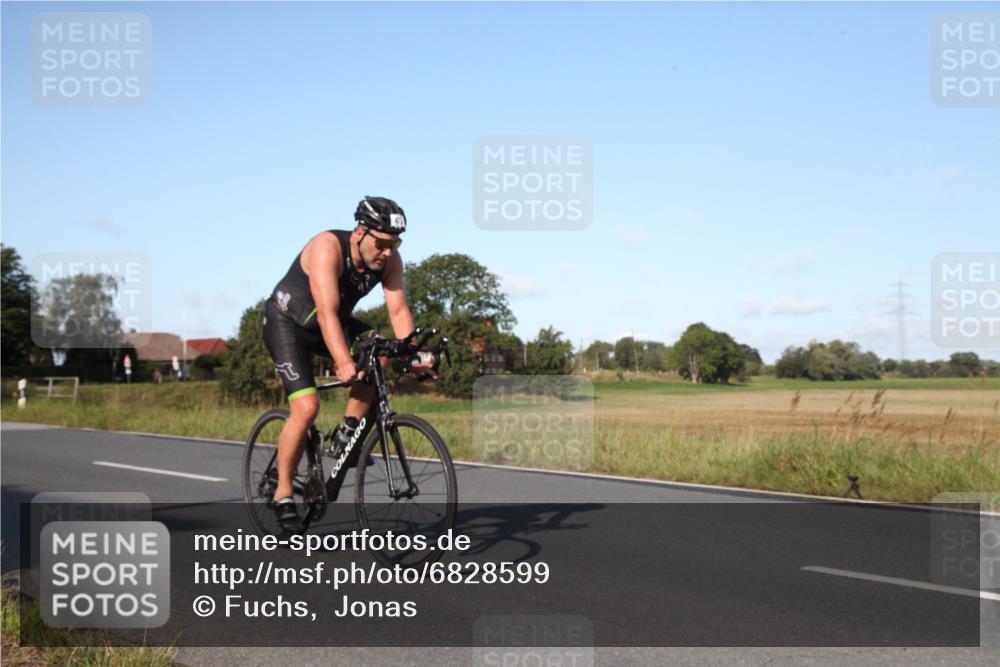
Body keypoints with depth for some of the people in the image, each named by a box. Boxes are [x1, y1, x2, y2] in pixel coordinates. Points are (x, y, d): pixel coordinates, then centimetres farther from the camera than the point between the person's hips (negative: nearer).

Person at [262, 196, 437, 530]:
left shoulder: (389, 261, -14)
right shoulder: (328, 248, -32)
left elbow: (399, 311, -18)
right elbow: (327, 313, -40)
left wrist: (414, 357, -32)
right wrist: (344, 364, -51)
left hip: (334, 323, 6)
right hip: (287, 323, -6)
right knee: (306, 408, -20)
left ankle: (346, 432, -6)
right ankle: (282, 495, -4)